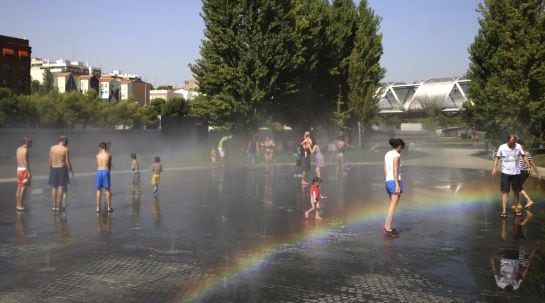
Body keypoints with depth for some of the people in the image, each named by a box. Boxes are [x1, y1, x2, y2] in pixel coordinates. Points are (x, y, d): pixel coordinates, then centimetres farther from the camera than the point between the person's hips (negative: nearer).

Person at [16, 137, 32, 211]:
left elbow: (18, 161, 16)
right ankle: (20, 206, -6)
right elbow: (25, 162, -19)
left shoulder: (18, 149, 12)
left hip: (19, 169, 9)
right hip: (24, 170, -9)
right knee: (23, 188, -6)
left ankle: (17, 205, 16)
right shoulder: (25, 150, -15)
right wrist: (29, 172, -18)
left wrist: (19, 170, 21)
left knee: (19, 188, 12)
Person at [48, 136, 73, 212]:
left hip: (53, 169, 3)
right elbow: (67, 162, -10)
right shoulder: (66, 149, -10)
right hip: (62, 169, -3)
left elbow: (50, 160, 3)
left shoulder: (52, 148, 0)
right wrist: (71, 171, 0)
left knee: (54, 188, 10)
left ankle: (54, 206, 10)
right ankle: (58, 206, -1)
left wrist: (50, 169, 14)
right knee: (60, 188, 1)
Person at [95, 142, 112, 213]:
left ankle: (98, 208, 7)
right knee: (107, 190, 5)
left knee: (98, 190, 8)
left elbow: (97, 165, 13)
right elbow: (109, 165, 7)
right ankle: (108, 207, 6)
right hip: (106, 171, -1)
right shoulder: (108, 155, 0)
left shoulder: (98, 155, 3)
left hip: (99, 171, 1)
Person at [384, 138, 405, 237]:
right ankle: (388, 229, -7)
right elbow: (395, 171, -19)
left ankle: (386, 226, 20)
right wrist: (397, 185, -21)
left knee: (392, 205, 19)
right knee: (393, 206, -6)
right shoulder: (396, 155, -12)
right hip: (395, 181, -8)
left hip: (388, 182, 8)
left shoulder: (387, 154, 13)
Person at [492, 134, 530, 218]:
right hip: (505, 173, -2)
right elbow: (497, 158, 0)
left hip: (516, 173, 2)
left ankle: (516, 209, 24)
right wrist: (494, 168, -10)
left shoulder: (518, 146, -3)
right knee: (505, 191, -7)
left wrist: (528, 166, -5)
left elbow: (524, 156, 5)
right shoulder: (502, 147, -6)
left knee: (516, 191, 11)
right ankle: (504, 211, -9)